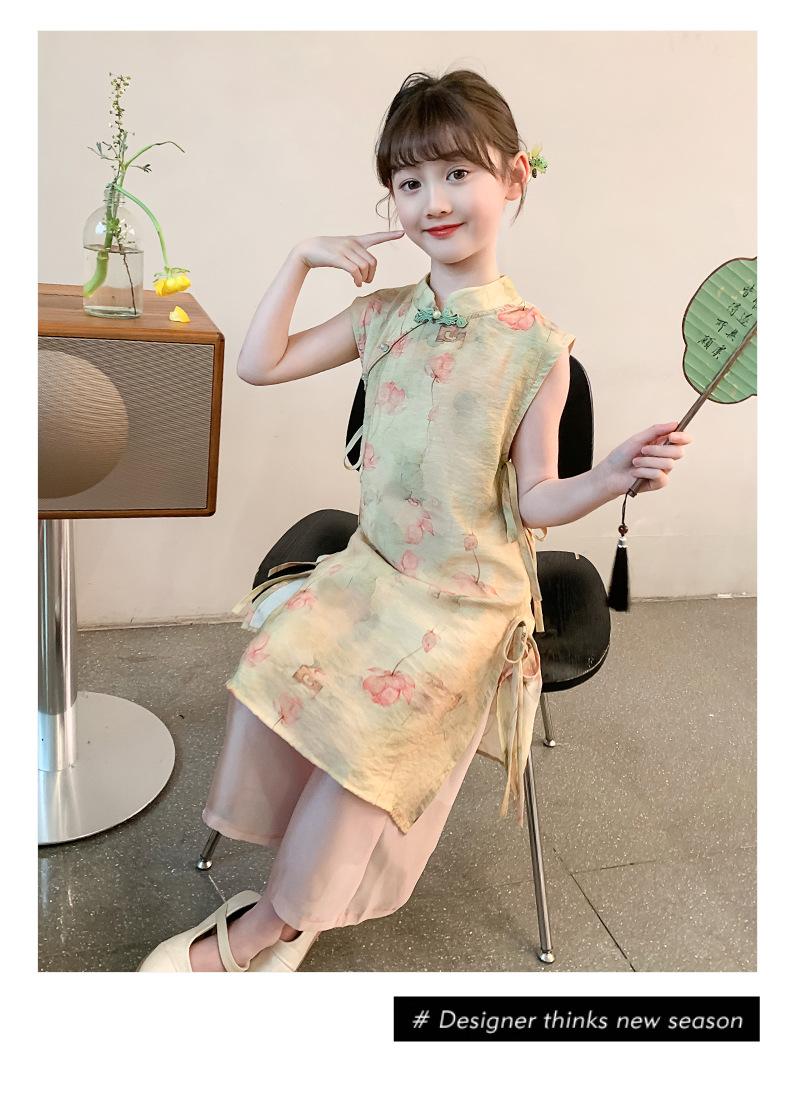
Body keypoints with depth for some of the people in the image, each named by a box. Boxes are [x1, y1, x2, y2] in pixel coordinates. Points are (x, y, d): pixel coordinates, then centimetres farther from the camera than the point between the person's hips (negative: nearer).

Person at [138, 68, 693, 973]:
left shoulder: (537, 347, -8)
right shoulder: (382, 316, 5)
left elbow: (535, 499, -6)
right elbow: (258, 365, 7)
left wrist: (614, 475, -25)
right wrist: (302, 258, 1)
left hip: (471, 594, -4)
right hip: (371, 565, 5)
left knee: (363, 723, -21)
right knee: (268, 670, -17)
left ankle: (266, 924, 3)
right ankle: (307, 894, 3)